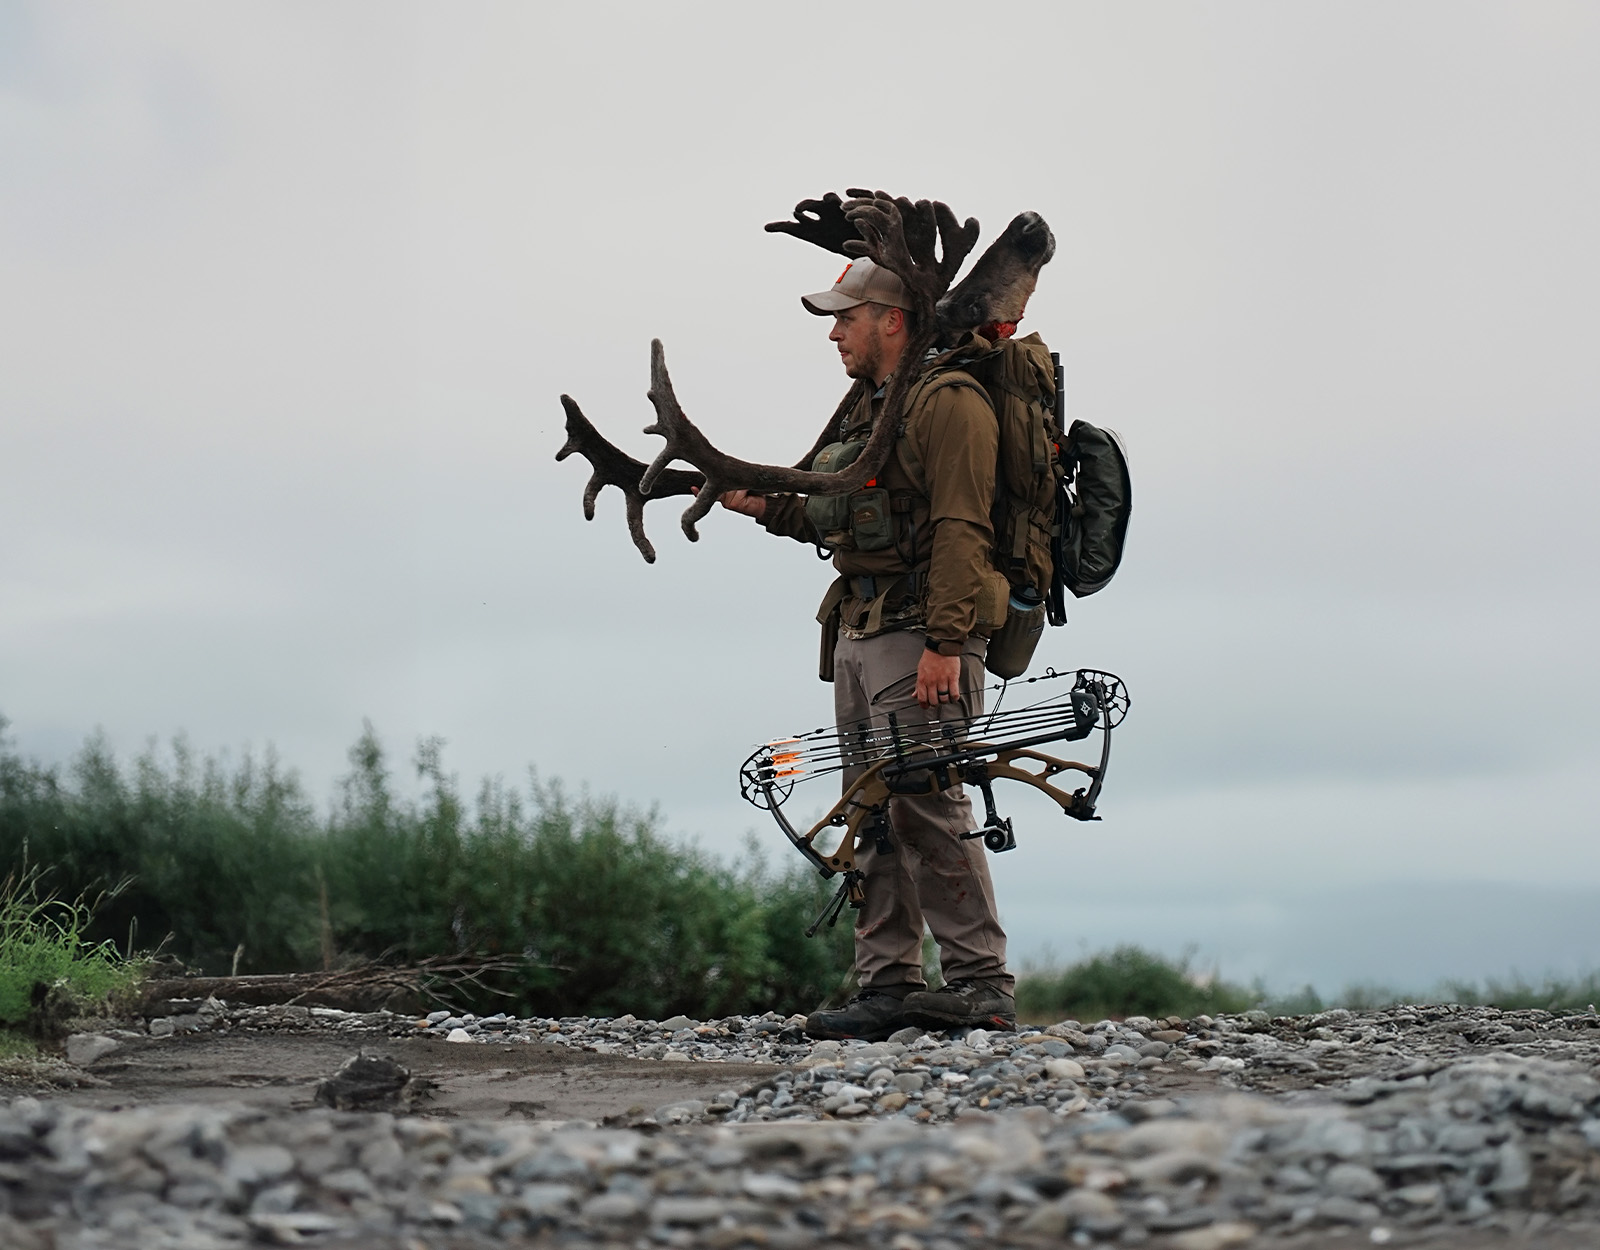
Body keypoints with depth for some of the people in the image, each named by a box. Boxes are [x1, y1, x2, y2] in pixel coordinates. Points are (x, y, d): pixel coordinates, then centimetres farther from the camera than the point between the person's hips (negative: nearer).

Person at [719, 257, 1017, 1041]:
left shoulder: (948, 403, -8)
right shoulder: (870, 410, 23)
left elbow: (959, 530, -16)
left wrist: (943, 643, -22)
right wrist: (765, 507, 15)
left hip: (920, 636, -10)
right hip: (858, 633, 10)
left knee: (926, 805, -12)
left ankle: (981, 985, -7)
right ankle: (887, 989, 10)